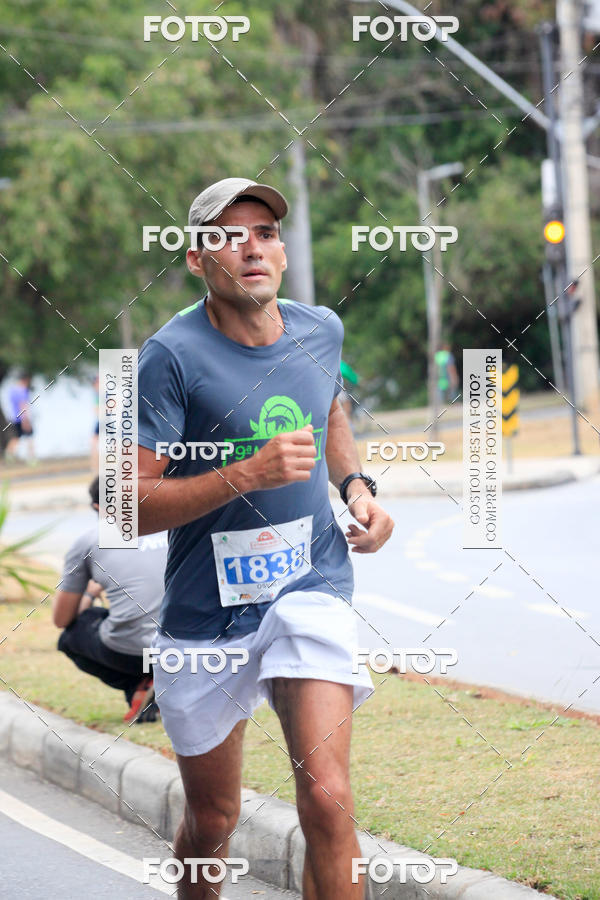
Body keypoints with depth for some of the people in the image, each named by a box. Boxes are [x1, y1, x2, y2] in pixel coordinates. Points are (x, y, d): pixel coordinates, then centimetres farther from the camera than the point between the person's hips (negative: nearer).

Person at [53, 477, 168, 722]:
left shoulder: (88, 541, 9)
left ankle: (137, 687, 3)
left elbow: (61, 619, 18)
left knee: (70, 635, 28)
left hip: (129, 653, -4)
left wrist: (89, 593, 40)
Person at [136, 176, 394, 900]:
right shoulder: (173, 355, -13)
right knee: (212, 821, 12)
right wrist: (249, 474, -27)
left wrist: (357, 486, 6)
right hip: (205, 615, -2)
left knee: (327, 800, -18)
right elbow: (133, 507, -17)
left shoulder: (321, 330, 3)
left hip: (311, 588, 2)